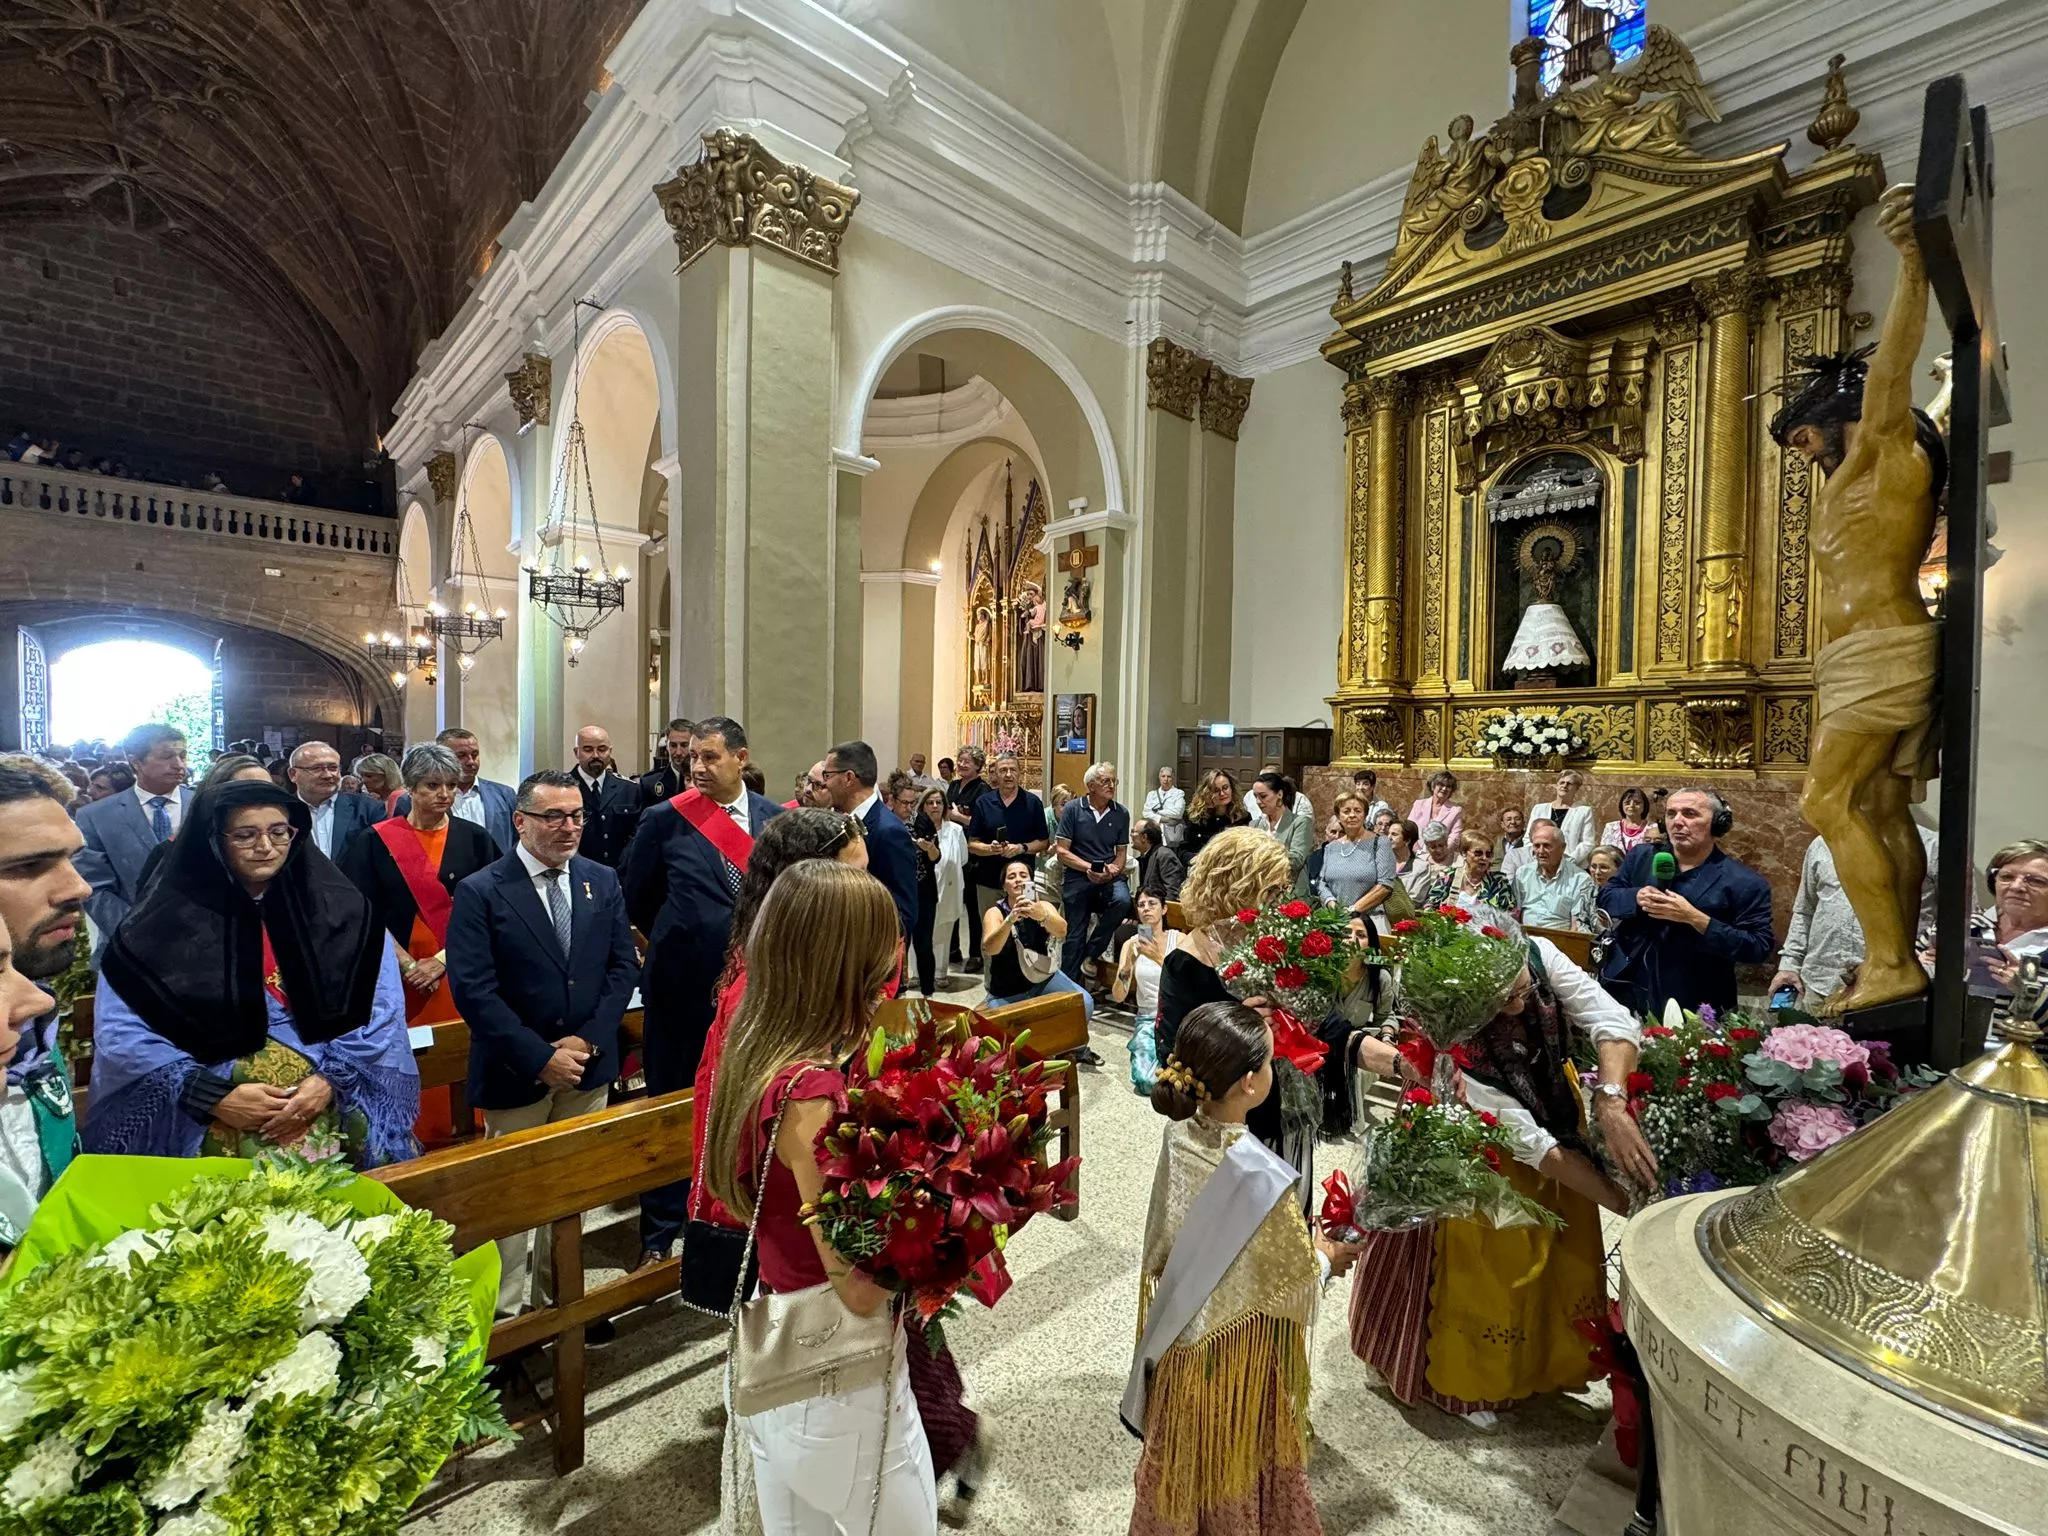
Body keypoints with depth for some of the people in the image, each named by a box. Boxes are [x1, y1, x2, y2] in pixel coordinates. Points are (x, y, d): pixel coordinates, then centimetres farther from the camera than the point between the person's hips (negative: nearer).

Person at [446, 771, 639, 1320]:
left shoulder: (602, 881, 1)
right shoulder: (480, 892, -11)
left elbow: (623, 964, 1)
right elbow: (473, 989, -15)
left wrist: (588, 1039, -10)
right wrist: (540, 1058, -18)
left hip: (587, 1065, 4)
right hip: (515, 1071, -3)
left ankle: (556, 1292, 36)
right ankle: (504, 1313, 30)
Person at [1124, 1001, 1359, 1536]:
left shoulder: (1179, 1136, -16)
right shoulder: (1259, 1175, -34)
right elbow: (1297, 1277, -18)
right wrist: (1326, 1257, 3)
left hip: (1182, 1334, 5)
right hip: (1240, 1345, -5)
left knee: (1189, 1454, 28)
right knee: (1234, 1464, 23)